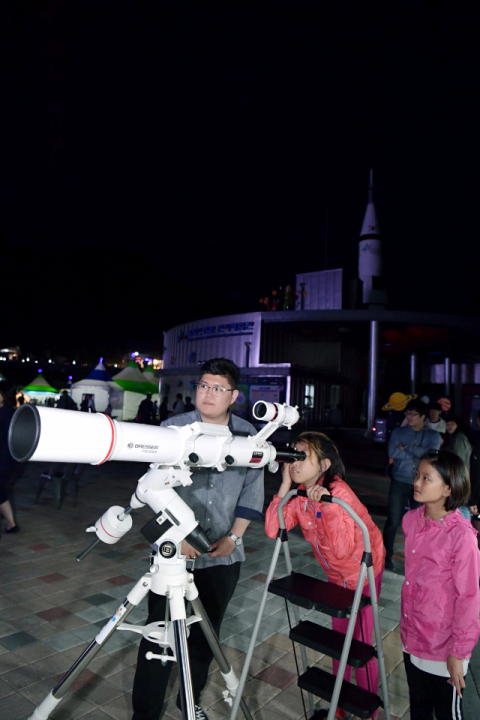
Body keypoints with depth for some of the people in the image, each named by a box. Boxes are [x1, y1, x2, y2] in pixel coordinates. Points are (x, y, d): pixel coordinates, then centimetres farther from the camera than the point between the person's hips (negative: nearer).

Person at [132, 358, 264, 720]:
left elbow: (252, 492, 5)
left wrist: (234, 536, -2)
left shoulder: (249, 436, 0)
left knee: (205, 635, 16)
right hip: (174, 551, -2)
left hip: (223, 554, 2)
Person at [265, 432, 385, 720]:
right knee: (340, 638, 21)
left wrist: (327, 505, -45)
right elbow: (272, 530, -21)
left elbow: (343, 549, -37)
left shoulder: (338, 492, -32)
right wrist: (285, 486, -25)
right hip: (335, 573, 7)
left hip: (363, 571, -6)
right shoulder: (300, 493, -11)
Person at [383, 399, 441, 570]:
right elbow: (392, 452, -11)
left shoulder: (433, 436, 4)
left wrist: (406, 448, -11)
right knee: (393, 520, 2)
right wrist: (418, 453, -11)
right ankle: (386, 555, 16)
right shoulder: (398, 432, 4)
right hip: (400, 482, 0)